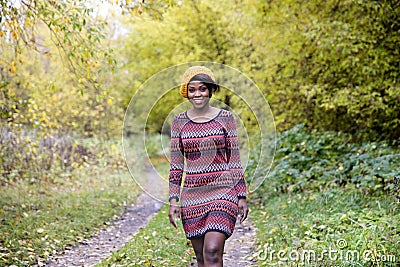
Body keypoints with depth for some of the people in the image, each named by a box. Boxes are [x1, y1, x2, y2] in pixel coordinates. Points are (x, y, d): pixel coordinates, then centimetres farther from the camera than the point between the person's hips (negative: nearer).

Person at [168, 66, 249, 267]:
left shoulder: (225, 118, 1)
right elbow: (176, 164, 7)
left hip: (222, 191, -3)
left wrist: (242, 197, 1)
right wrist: (173, 201, 1)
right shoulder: (179, 121, 5)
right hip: (192, 195, 3)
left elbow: (234, 160, 3)